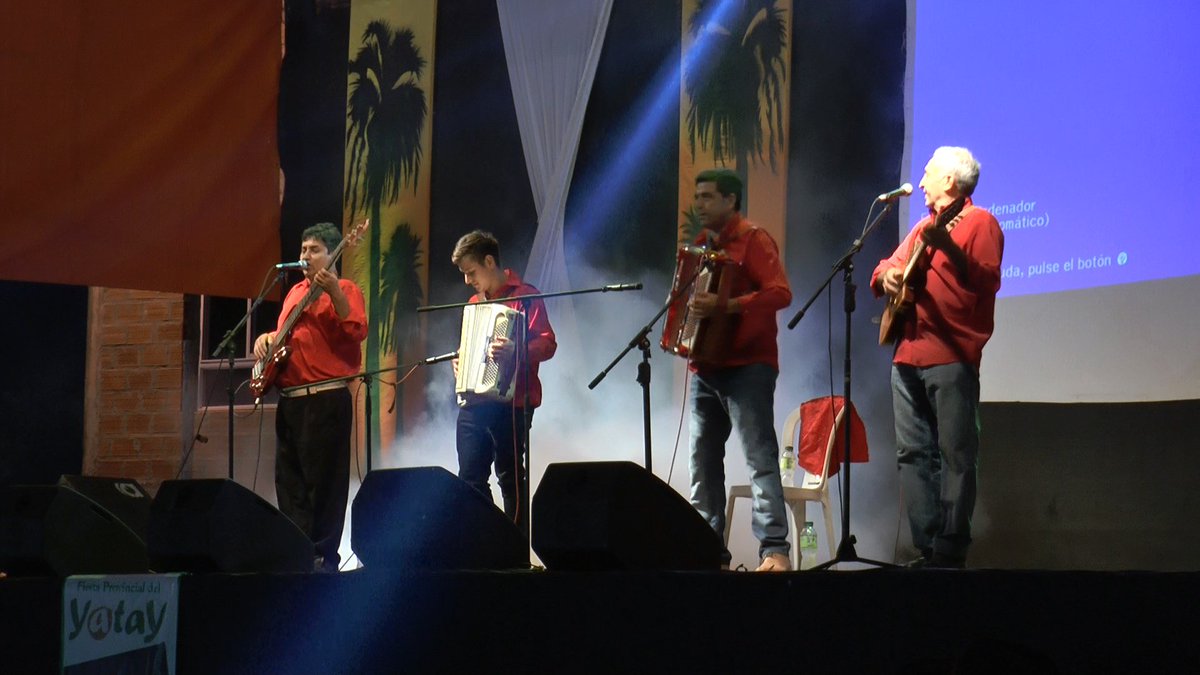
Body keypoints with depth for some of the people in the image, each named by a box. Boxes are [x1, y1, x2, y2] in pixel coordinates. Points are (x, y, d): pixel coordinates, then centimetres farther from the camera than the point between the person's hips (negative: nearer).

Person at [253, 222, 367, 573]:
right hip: (289, 399, 8)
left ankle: (323, 557, -4)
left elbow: (357, 332, -19)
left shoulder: (344, 290, -2)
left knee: (323, 481, -7)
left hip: (326, 400, -8)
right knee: (289, 481, 10)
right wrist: (267, 339, 13)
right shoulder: (296, 291, 21)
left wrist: (334, 292, -28)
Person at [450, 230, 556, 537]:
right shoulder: (475, 302, 21)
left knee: (511, 477, -5)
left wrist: (515, 351, -32)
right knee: (471, 477, 6)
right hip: (473, 402, 8)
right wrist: (459, 360, 12)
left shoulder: (524, 295, -4)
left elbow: (547, 344, -14)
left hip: (510, 403, -8)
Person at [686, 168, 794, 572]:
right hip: (705, 367, 9)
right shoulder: (701, 245, 17)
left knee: (760, 456, -13)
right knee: (703, 461, 8)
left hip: (746, 367, -9)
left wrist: (725, 306, -27)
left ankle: (774, 549, -18)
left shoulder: (752, 240, -7)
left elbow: (780, 293, -19)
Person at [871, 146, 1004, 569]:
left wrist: (949, 248, -26)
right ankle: (926, 547, 5)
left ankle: (950, 552, -10)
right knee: (912, 453, 4)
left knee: (955, 453, -9)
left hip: (952, 357, -8)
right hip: (908, 356, 8)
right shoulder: (924, 226, 24)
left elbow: (988, 281, -12)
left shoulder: (978, 222, 0)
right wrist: (886, 275, 4)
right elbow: (890, 267, 27)